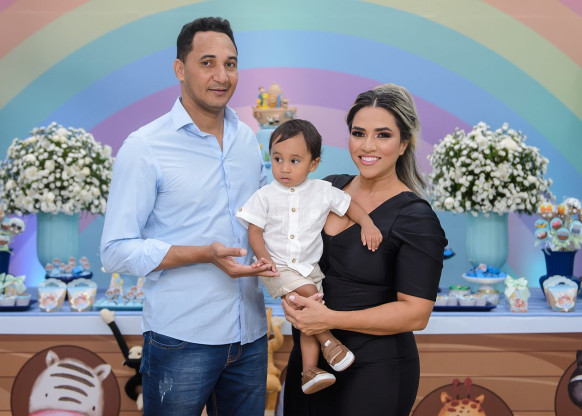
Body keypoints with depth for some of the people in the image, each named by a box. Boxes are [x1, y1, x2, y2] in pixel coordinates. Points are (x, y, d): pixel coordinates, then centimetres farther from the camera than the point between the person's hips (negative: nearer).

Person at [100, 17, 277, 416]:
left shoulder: (248, 138, 8)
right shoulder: (144, 148, -10)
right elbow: (117, 250, -13)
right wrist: (206, 255, -23)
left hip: (250, 335, 5)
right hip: (182, 340, -5)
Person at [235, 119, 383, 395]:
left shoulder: (322, 191, 1)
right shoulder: (265, 196, -3)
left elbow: (350, 206, 11)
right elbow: (254, 231, -2)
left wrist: (368, 224, -7)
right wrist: (264, 257, -18)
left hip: (309, 267, 3)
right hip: (278, 267, -3)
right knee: (307, 292, -26)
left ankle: (309, 371, 1)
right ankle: (328, 340, -7)